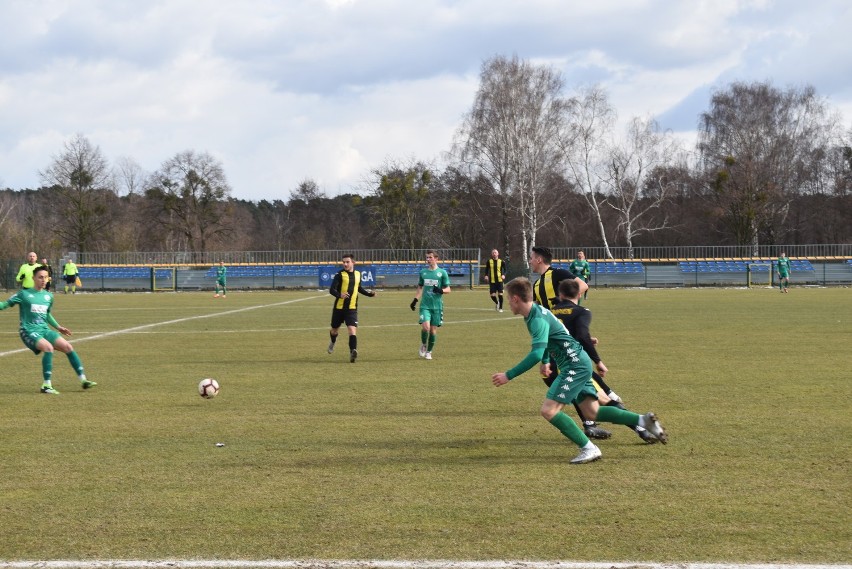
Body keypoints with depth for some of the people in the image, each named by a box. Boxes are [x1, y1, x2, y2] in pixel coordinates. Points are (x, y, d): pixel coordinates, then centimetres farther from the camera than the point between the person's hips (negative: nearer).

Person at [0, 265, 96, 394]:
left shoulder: (49, 296, 13)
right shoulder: (24, 294, -3)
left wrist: (58, 327, 28)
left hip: (44, 330, 6)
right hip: (29, 331, -6)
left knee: (68, 347, -6)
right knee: (48, 347, -31)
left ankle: (83, 380, 1)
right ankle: (46, 386, -24)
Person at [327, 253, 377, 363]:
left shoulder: (358, 274, 7)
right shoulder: (340, 274, -9)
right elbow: (332, 289, -18)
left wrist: (369, 293, 14)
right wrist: (339, 295, -38)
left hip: (352, 309, 1)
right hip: (339, 308, -1)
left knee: (352, 330, -18)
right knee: (334, 329, 18)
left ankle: (353, 352, -26)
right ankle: (333, 342, 50)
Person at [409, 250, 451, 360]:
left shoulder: (442, 273, 0)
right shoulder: (423, 272, 9)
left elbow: (448, 290, 1)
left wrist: (441, 290, -20)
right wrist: (415, 300, 10)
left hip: (437, 305, -1)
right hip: (425, 305, 1)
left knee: (433, 329, 1)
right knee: (425, 326, -17)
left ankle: (429, 351, 18)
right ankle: (423, 345, 10)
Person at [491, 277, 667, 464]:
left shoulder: (537, 320, -20)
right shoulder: (536, 310, 11)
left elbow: (536, 354, -31)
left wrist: (508, 376, -28)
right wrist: (546, 361, 38)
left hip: (575, 365, -10)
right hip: (579, 364, 10)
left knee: (548, 410, -14)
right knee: (592, 411, 11)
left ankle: (589, 449, -11)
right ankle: (643, 421, 9)